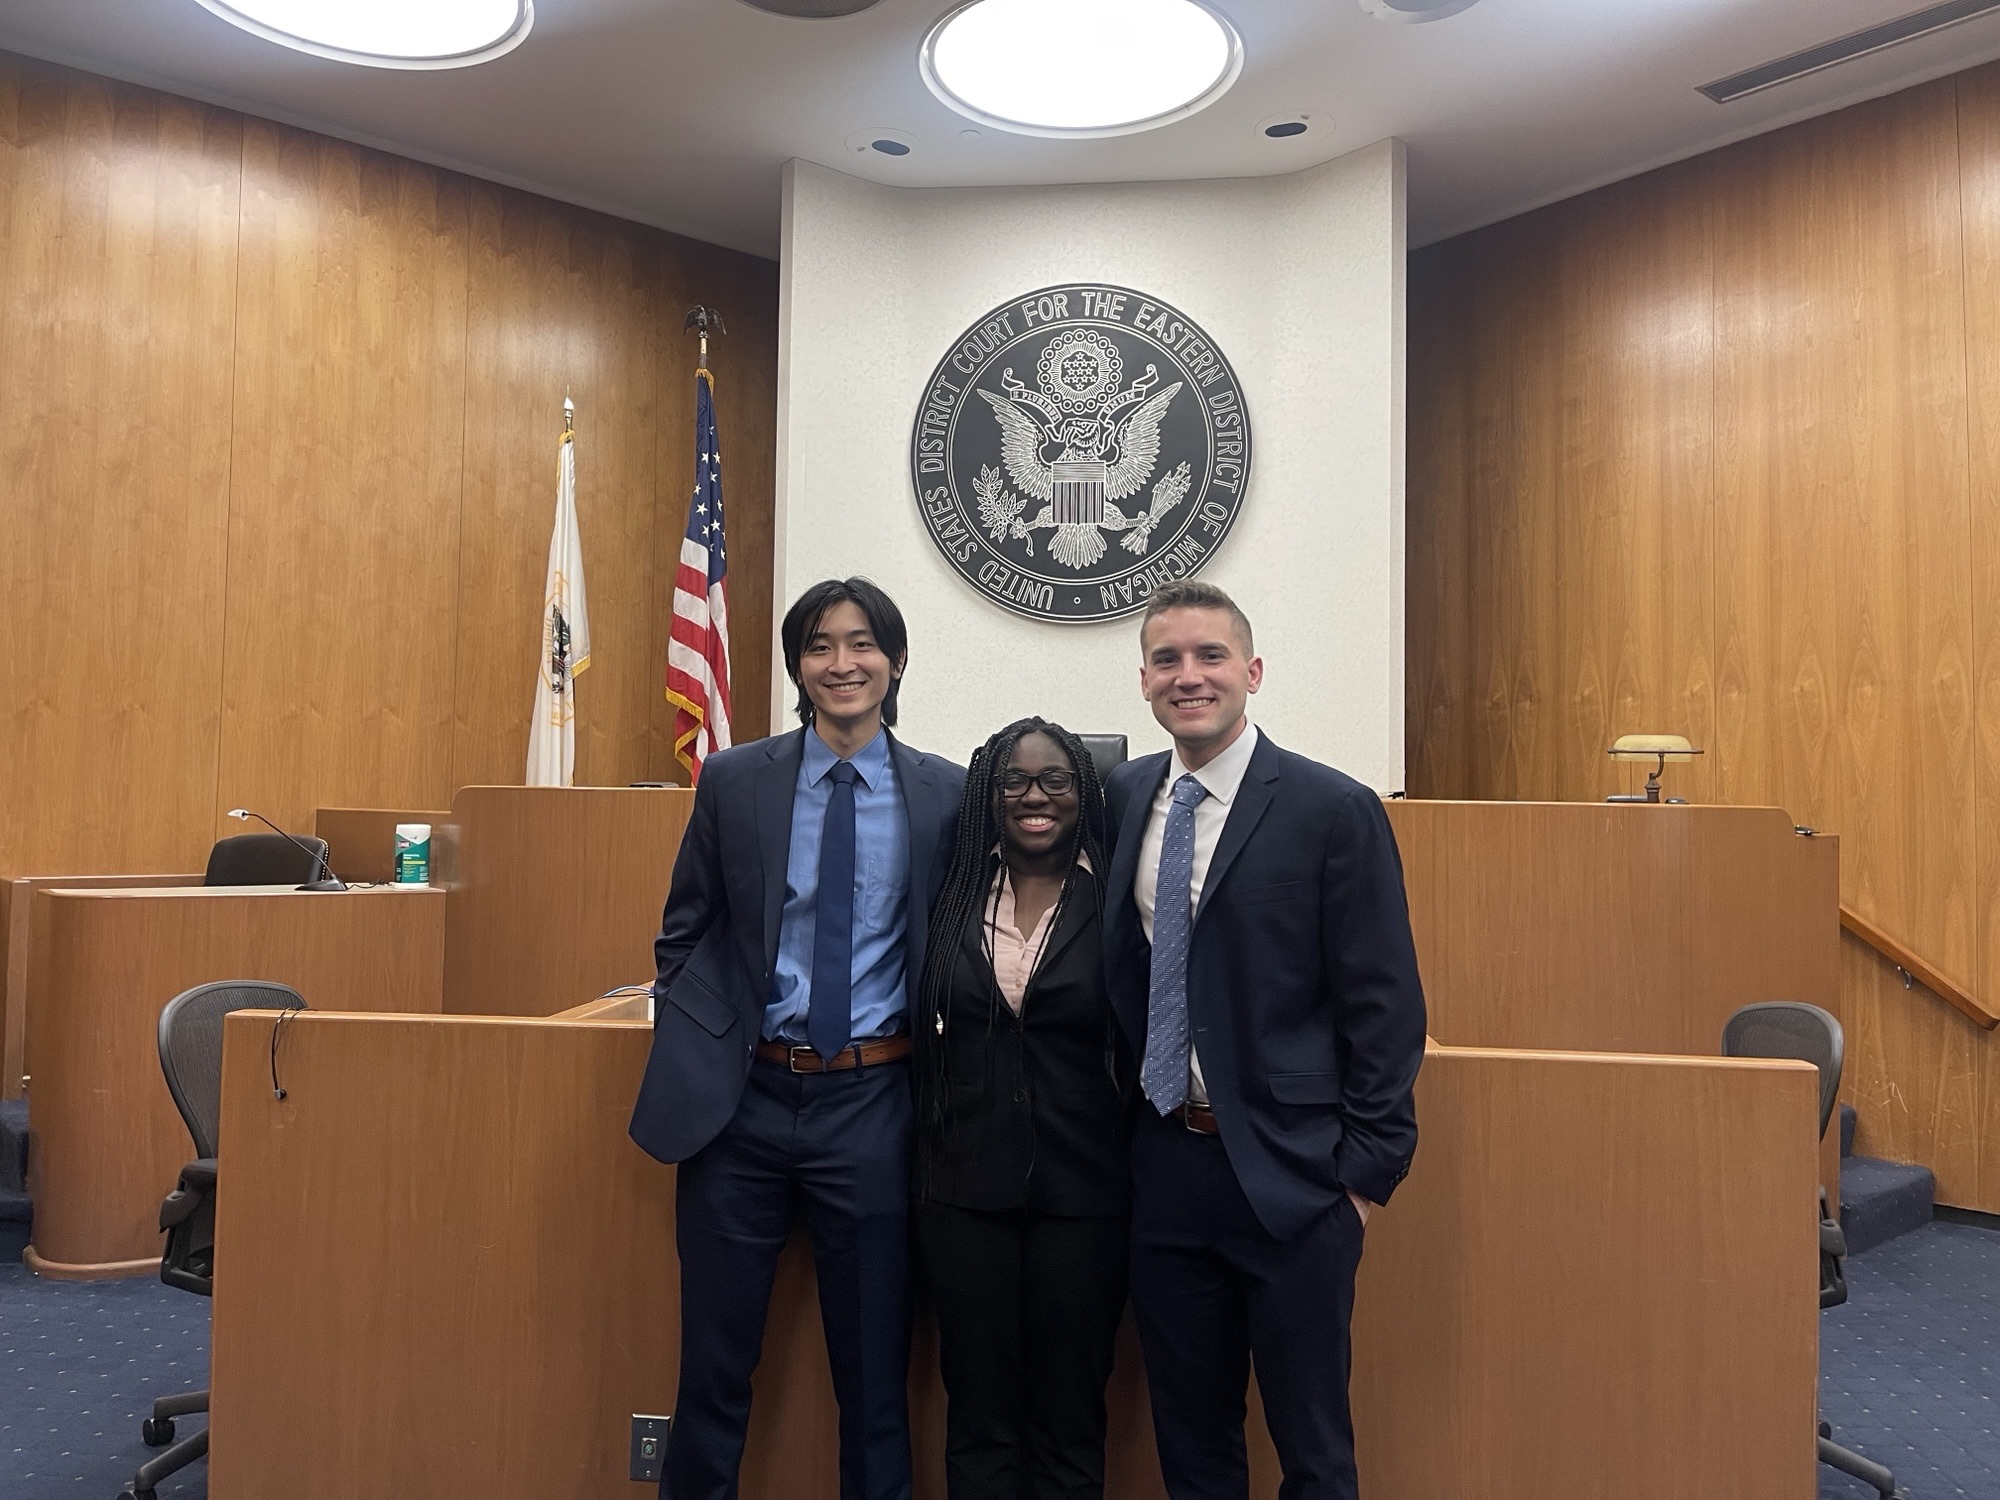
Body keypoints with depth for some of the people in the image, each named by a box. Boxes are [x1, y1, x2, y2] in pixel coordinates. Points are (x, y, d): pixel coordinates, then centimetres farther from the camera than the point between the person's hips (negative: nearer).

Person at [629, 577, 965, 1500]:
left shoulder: (945, 793, -2)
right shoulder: (733, 780, 0)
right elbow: (684, 933, 7)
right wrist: (686, 1060, 0)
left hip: (872, 1101, 0)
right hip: (740, 1095, 1)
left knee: (874, 1363, 14)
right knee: (714, 1358, 15)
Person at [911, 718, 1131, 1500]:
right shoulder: (951, 897, 2)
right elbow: (923, 1030, 9)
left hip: (1082, 1191, -2)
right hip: (964, 1188, 2)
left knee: (1070, 1423, 13)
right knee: (979, 1419, 14)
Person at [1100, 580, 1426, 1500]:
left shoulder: (1335, 810, -9)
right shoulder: (1123, 797, 5)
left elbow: (1384, 1004, -8)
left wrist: (1369, 1169, -9)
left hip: (1290, 1173, -4)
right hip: (1163, 1169, 4)